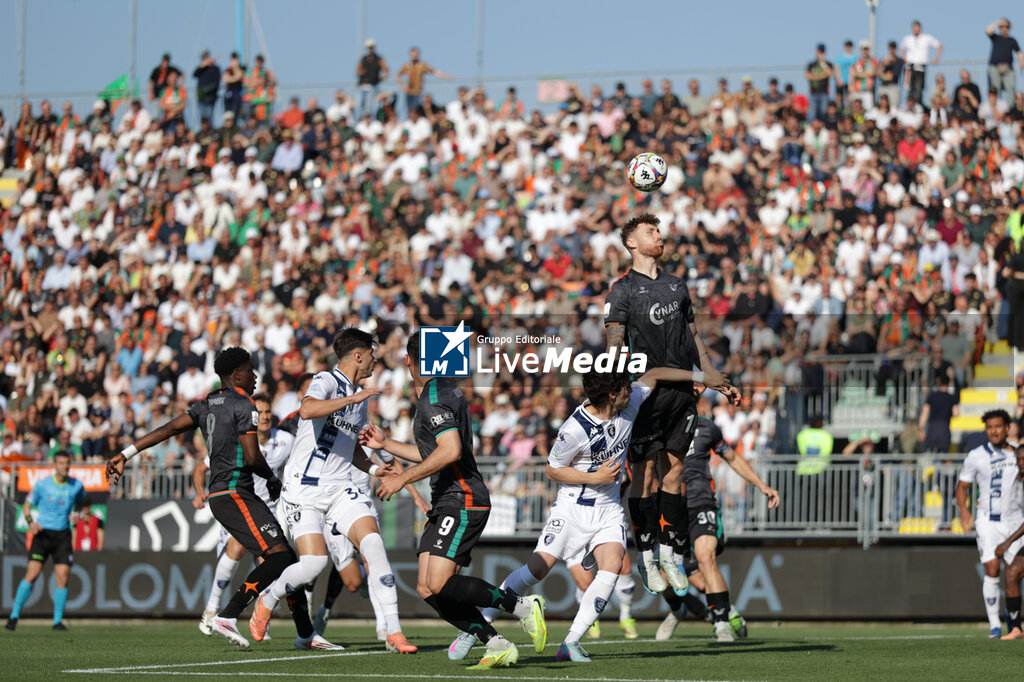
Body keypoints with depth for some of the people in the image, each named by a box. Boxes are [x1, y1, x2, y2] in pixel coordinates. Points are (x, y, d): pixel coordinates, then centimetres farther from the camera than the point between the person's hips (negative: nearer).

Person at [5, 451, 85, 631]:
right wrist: (30, 522, -13)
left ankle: (58, 620, 6)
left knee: (63, 577, -6)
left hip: (63, 535, 2)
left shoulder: (76, 485, 2)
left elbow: (80, 502, 23)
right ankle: (14, 616, -4)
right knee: (32, 574, -13)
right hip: (43, 533, -2)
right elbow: (27, 505, 4)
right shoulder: (42, 485, -5)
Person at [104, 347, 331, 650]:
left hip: (220, 494, 10)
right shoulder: (244, 405, -9)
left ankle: (306, 634, 12)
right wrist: (273, 479, 4)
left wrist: (126, 454, 11)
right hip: (235, 494, -10)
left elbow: (168, 428, 11)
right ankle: (227, 617, -25)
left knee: (287, 557, 10)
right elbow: (252, 457, -15)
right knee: (279, 555, -18)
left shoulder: (207, 404, 17)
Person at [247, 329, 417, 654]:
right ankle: (266, 603, 15)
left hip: (341, 488, 7)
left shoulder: (360, 398, 17)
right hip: (305, 490, -7)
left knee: (373, 543, -16)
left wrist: (374, 468, 13)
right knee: (315, 563, -17)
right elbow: (308, 410, -33)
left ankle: (394, 632, -15)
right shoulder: (325, 381, -9)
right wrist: (352, 398, -33)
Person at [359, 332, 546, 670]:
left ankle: (522, 605, -11)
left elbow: (451, 451, -26)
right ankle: (497, 645, -1)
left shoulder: (434, 398, -13)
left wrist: (402, 479, -19)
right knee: (427, 589, 0)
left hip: (463, 500, -10)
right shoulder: (445, 391, 19)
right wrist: (386, 444, 33)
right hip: (446, 505, 10)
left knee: (440, 584, -21)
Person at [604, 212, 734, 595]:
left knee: (674, 470, 5)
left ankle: (668, 553, 11)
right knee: (645, 473, -5)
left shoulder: (676, 286, 19)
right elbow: (615, 342, -6)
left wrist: (710, 374, 18)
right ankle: (645, 555, 0)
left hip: (682, 389, 5)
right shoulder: (623, 289, 2)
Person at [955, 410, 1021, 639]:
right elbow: (962, 486, 5)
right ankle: (994, 624, -8)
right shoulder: (976, 456, -1)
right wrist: (963, 511, -10)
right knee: (992, 571, -13)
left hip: (1014, 520, 2)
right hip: (988, 521, -2)